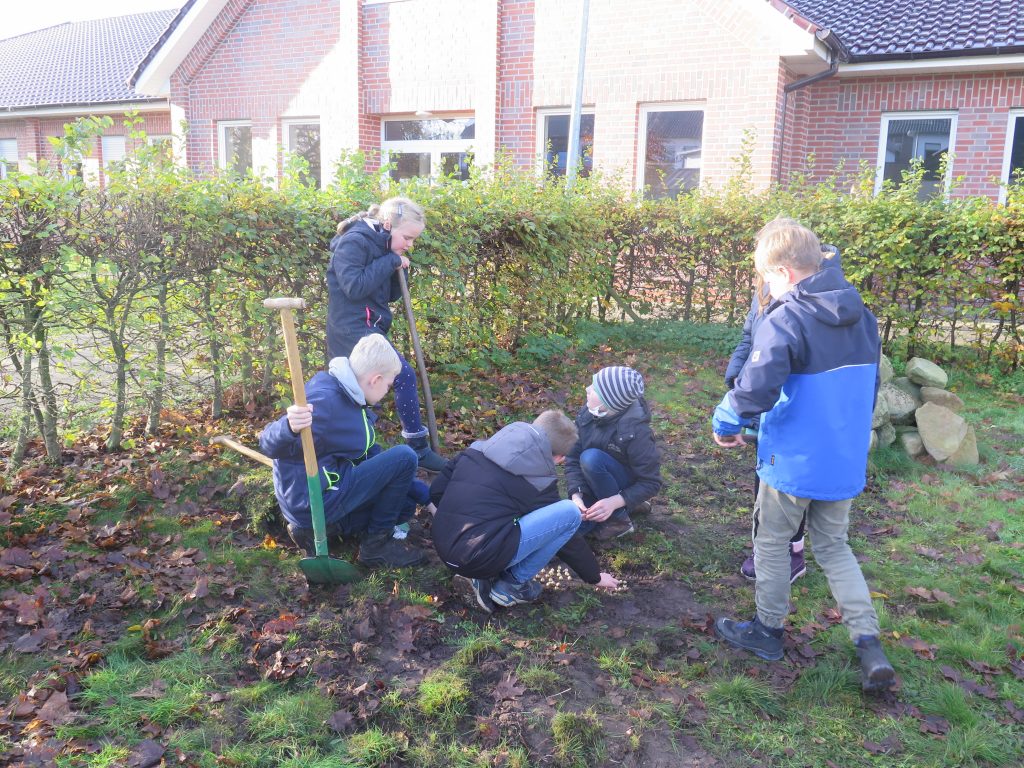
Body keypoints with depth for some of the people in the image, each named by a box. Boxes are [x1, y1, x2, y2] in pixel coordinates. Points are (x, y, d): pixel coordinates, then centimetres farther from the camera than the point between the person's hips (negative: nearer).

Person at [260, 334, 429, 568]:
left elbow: (370, 454, 16)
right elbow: (271, 446, -29)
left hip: (331, 486, 10)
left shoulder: (348, 396, 8)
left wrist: (419, 491, 15)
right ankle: (376, 544, -1)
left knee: (404, 504, 19)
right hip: (311, 499, -10)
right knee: (404, 457, -15)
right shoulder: (325, 400, -23)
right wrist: (290, 427, -53)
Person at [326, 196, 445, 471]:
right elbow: (354, 287, -24)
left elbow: (390, 296, 18)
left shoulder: (381, 247, 15)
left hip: (368, 329, 10)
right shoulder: (353, 242, -12)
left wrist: (399, 271, 0)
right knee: (405, 375, -17)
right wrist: (390, 262, -17)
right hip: (353, 329, -10)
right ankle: (418, 448, -9)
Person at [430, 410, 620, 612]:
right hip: (481, 557, -7)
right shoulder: (538, 481, -1)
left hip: (443, 548, 7)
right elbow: (568, 541, 10)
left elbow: (437, 491, 14)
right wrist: (595, 576, 26)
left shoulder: (479, 449, 11)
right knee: (570, 512, -4)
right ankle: (512, 584, 4)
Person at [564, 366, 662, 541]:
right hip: (597, 485, 6)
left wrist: (614, 502, -36)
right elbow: (573, 458, -11)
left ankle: (620, 519, -13)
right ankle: (627, 504, 9)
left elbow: (651, 483, -24)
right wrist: (576, 496, -27)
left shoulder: (635, 431, -31)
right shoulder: (587, 414, -15)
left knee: (591, 458, -33)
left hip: (628, 486, -6)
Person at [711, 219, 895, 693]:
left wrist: (726, 424, -11)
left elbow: (754, 390, -30)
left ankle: (767, 631, 30)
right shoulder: (862, 317, 4)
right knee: (834, 547, 20)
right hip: (846, 461, 7)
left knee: (773, 543, 14)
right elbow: (868, 387, 16)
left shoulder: (785, 321, -21)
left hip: (793, 462, -7)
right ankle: (869, 645, 13)